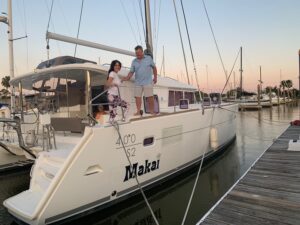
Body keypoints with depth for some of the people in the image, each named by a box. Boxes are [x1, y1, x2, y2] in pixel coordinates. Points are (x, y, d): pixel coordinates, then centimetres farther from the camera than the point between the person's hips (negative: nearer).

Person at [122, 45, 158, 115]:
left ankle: (152, 111, 6)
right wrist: (127, 77, -12)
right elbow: (131, 72, 6)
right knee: (137, 96, 0)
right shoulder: (134, 61, 9)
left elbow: (154, 68, 11)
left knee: (150, 96, -4)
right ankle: (138, 111, 6)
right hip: (138, 83, 3)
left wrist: (155, 77, 8)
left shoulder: (148, 58, 5)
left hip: (148, 82, -2)